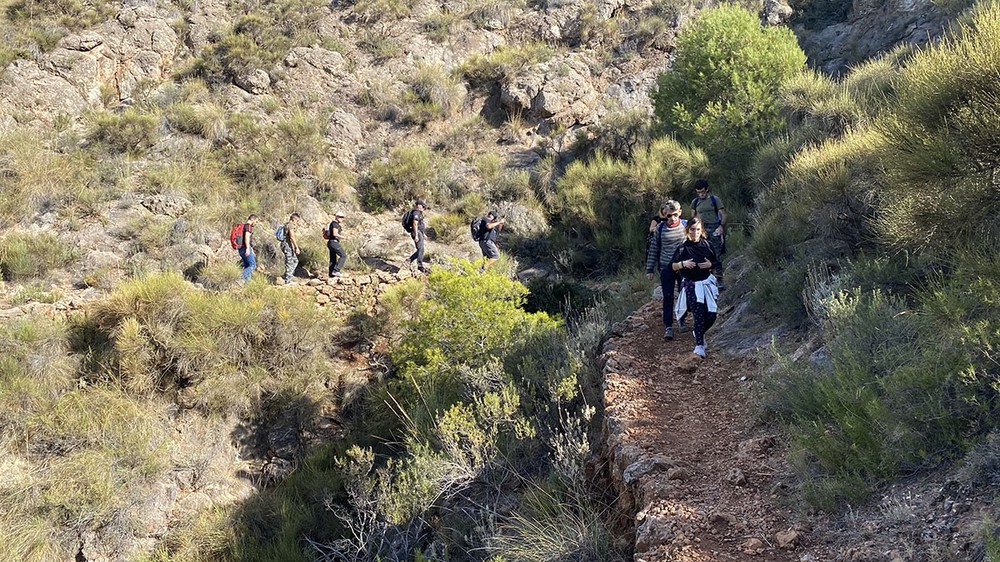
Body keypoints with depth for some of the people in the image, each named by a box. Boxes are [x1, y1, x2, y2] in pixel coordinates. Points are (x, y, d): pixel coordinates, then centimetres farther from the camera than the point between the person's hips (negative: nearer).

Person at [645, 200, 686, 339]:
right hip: (666, 268, -1)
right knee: (668, 297, 1)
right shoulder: (660, 228, -4)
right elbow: (653, 249, 3)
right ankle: (668, 326, 7)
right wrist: (650, 269, 2)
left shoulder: (685, 225, -3)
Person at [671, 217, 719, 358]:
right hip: (691, 285, -3)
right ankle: (699, 345, -10)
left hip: (707, 283, 3)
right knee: (699, 315, -13)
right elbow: (673, 266, 1)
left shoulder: (707, 245, 1)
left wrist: (710, 264, -9)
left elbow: (717, 263, 12)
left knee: (711, 315, 0)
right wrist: (683, 264, -18)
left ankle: (698, 333, 29)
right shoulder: (683, 248, -7)